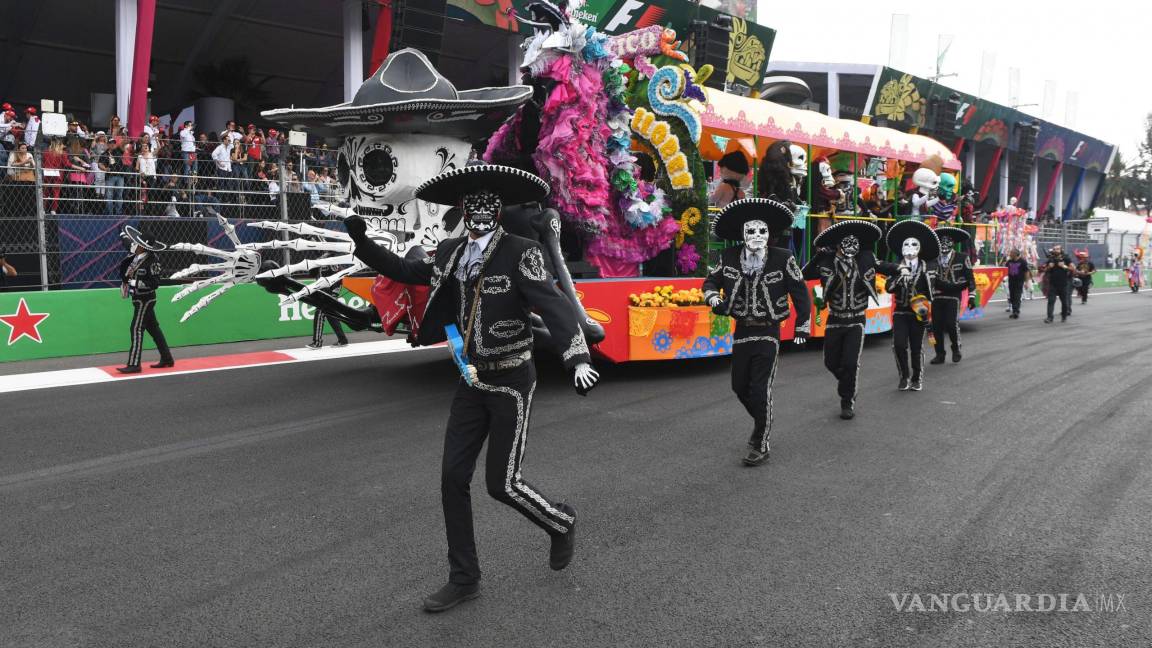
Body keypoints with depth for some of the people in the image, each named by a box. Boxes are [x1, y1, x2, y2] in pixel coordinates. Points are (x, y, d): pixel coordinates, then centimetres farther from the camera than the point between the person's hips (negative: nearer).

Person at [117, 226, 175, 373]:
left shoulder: (151, 262, -20)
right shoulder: (135, 257, 2)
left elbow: (155, 283, -20)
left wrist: (138, 283, -29)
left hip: (145, 299, -9)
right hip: (139, 299, 9)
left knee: (136, 329, -9)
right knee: (153, 327, 13)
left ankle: (134, 364, -7)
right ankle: (166, 358, 21)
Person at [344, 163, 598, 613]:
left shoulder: (520, 253, -15)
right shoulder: (452, 254, 4)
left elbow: (553, 306, -24)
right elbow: (406, 272, 18)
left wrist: (578, 359, -37)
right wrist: (363, 243, 5)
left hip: (511, 381, -6)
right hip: (472, 382, 6)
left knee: (503, 484, -2)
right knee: (453, 478, 4)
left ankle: (561, 523, 30)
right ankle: (464, 580, 19)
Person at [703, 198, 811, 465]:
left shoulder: (783, 259, -11)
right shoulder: (729, 257, -3)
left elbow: (800, 292, -1)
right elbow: (711, 282, 11)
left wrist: (802, 326, 3)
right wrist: (713, 298, -11)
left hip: (768, 333, -4)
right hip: (742, 330, 4)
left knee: (760, 389, -8)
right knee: (739, 386, 12)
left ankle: (760, 446, 5)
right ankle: (763, 423, 40)